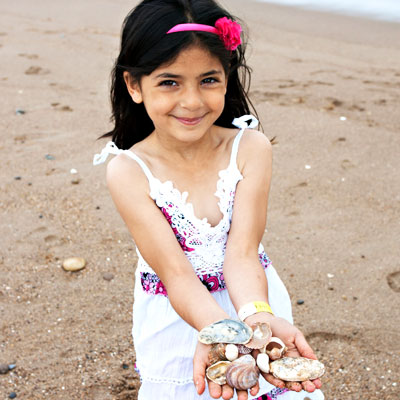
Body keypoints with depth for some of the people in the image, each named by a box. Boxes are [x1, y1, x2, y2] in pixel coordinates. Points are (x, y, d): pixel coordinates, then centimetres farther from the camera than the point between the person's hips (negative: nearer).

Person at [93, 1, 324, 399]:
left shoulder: (251, 148, -13)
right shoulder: (128, 172, -17)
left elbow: (242, 253, -22)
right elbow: (175, 272, -25)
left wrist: (257, 318, -41)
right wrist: (220, 329, -43)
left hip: (252, 306, 2)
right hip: (177, 327, -1)